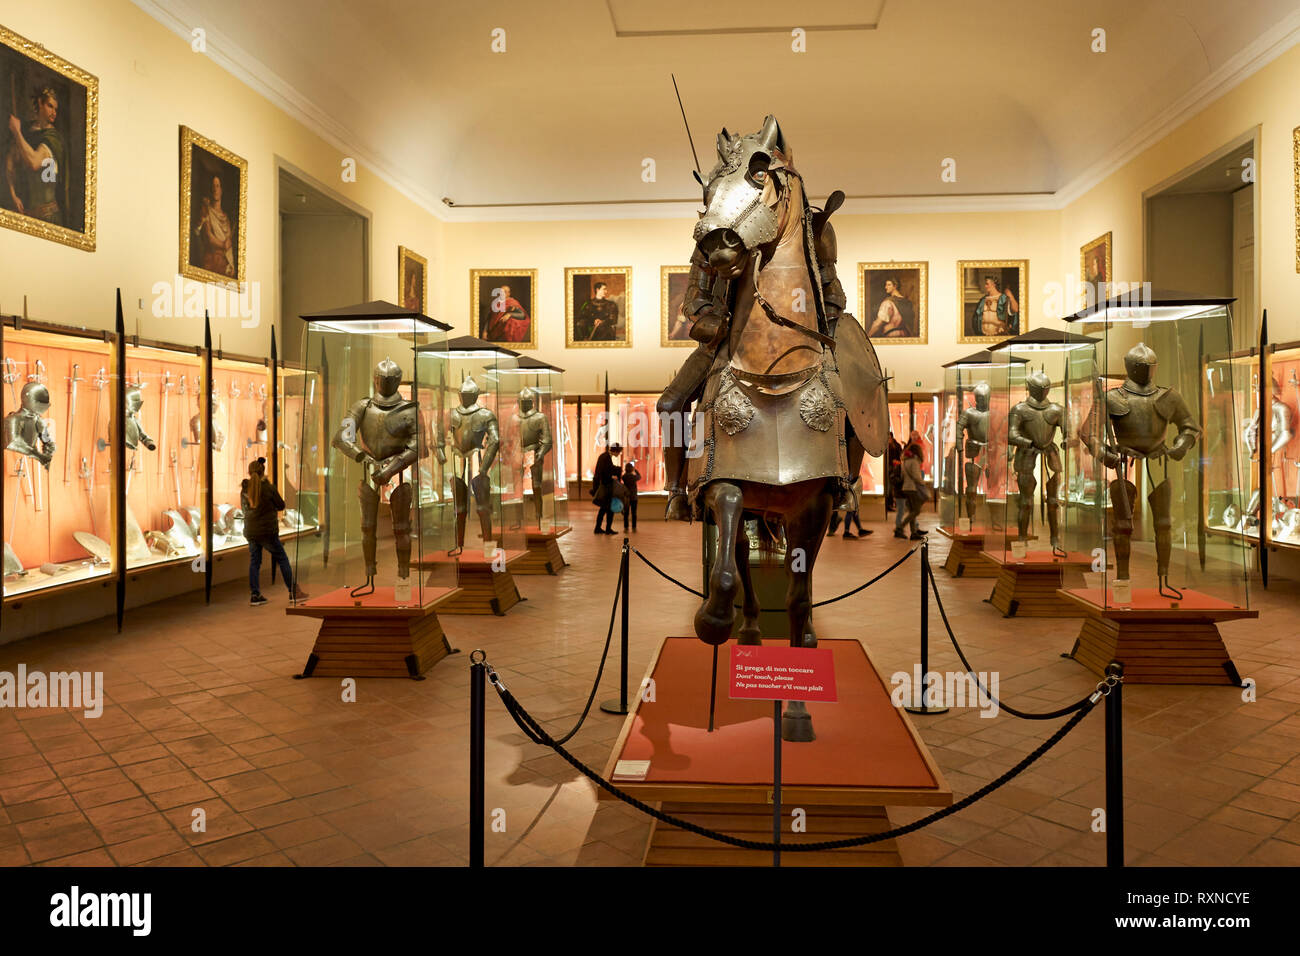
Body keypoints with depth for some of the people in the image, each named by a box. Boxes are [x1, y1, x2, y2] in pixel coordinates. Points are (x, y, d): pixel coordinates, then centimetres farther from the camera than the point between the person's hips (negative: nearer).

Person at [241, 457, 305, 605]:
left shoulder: (244, 489, 1)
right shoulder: (269, 488, -12)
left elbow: (243, 508, 15)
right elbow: (281, 506, -2)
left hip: (250, 532, 4)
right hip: (268, 532, -4)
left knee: (254, 562, 14)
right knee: (282, 560, 6)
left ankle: (254, 595, 13)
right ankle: (294, 592, 9)